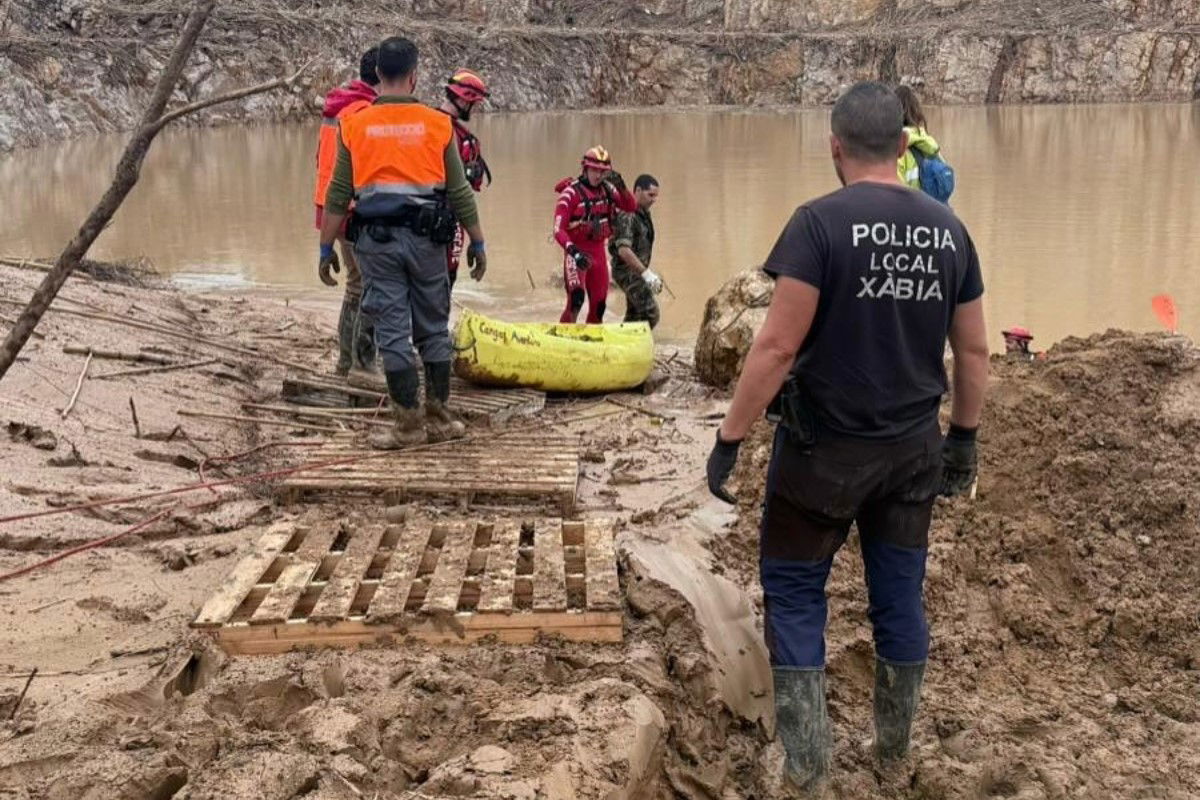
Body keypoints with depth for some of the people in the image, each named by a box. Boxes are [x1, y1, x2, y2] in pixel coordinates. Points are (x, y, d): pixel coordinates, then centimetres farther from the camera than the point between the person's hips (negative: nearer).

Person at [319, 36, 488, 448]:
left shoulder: (355, 125, 0)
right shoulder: (437, 124, -1)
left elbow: (338, 194, 2)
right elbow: (459, 192, 1)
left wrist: (326, 247, 10)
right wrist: (477, 243, 11)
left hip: (376, 240, 0)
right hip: (425, 238, 0)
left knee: (393, 331, 4)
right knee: (434, 329, 11)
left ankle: (409, 423, 7)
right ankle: (438, 418, 17)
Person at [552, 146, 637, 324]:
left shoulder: (607, 189, 5)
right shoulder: (571, 193, -13)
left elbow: (631, 207, -5)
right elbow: (559, 230, -20)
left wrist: (621, 186, -22)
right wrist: (573, 251, -35)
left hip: (598, 252, 6)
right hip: (576, 252, -6)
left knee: (599, 306, 9)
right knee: (576, 298, -26)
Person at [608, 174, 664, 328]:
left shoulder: (644, 214, 12)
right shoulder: (627, 215, -19)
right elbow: (623, 250, -30)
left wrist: (650, 274, 20)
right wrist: (646, 273, -32)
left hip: (637, 271, 10)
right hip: (627, 271, -10)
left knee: (634, 316, 14)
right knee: (650, 314, -17)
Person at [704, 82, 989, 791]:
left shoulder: (820, 222, -15)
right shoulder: (948, 228, 2)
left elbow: (778, 346, -19)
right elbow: (974, 350, 7)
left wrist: (730, 439, -13)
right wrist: (965, 439, 18)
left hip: (824, 447, -5)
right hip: (914, 446, 5)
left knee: (794, 590, 8)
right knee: (900, 591, 15)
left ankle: (807, 757, 10)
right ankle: (896, 744, 29)